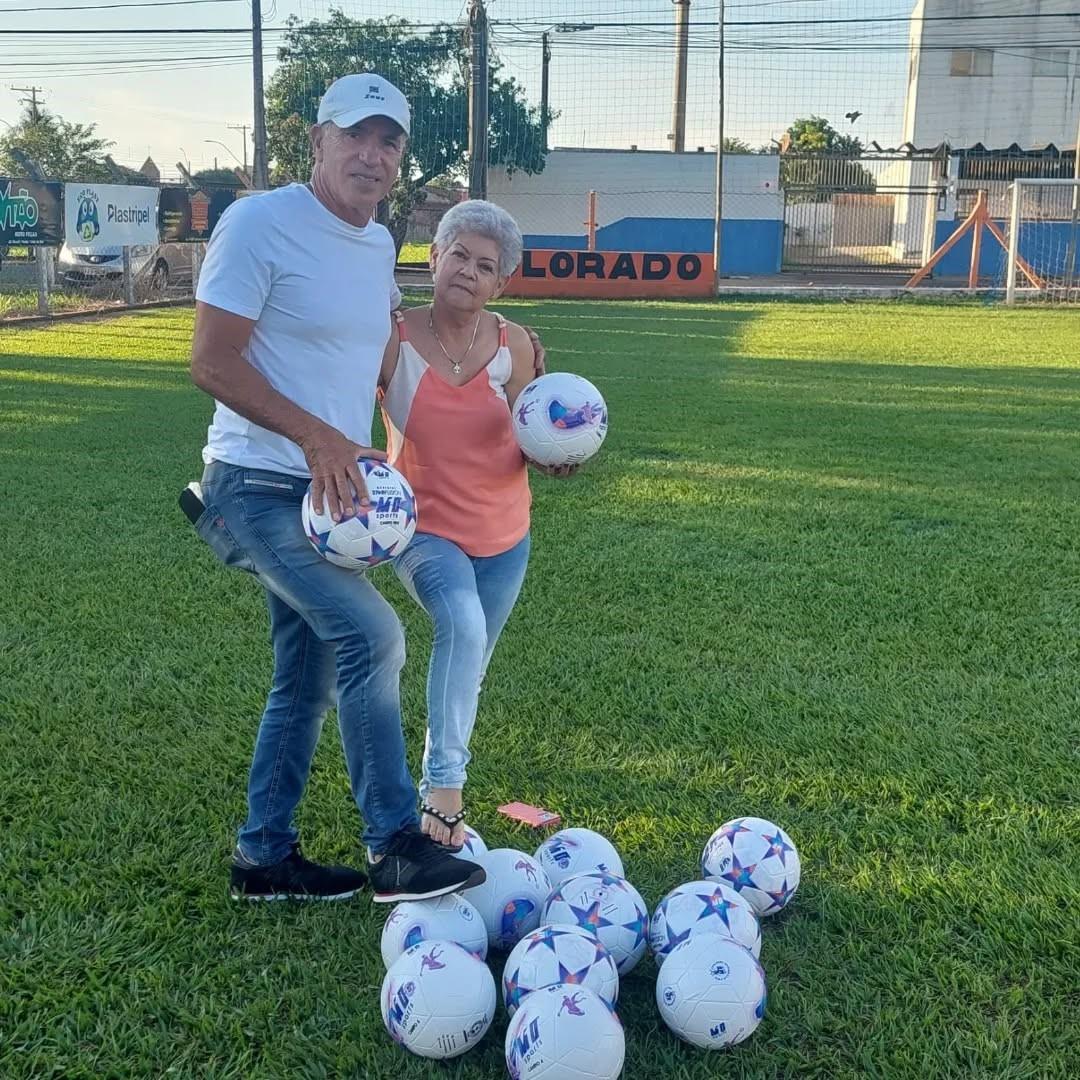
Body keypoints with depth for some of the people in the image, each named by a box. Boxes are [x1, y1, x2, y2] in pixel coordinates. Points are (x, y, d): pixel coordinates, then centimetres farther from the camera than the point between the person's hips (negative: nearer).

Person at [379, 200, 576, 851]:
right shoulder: (393, 341, -13)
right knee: (463, 626, -32)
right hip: (425, 528, -3)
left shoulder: (514, 345, -6)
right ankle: (445, 789, -24)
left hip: (502, 534, 4)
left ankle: (440, 793, 36)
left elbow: (526, 445, 0)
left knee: (468, 671, 15)